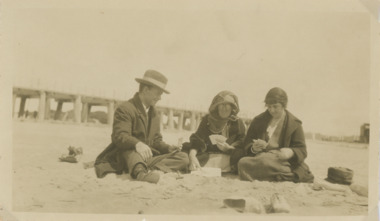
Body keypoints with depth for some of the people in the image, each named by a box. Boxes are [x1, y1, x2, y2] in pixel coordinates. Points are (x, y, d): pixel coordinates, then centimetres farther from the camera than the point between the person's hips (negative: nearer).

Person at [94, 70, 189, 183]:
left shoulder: (155, 113, 20)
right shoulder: (125, 109, -7)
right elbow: (120, 136, -22)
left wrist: (170, 148, -2)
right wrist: (137, 144, -43)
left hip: (148, 159, 7)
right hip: (125, 157, -6)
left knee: (183, 157, -13)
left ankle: (148, 170, -37)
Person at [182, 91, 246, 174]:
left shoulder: (238, 123, 5)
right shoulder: (207, 119, 5)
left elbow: (241, 147, 0)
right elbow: (197, 140, -9)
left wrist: (228, 148, -22)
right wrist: (192, 156, -29)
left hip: (229, 157, 0)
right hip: (207, 156, 1)